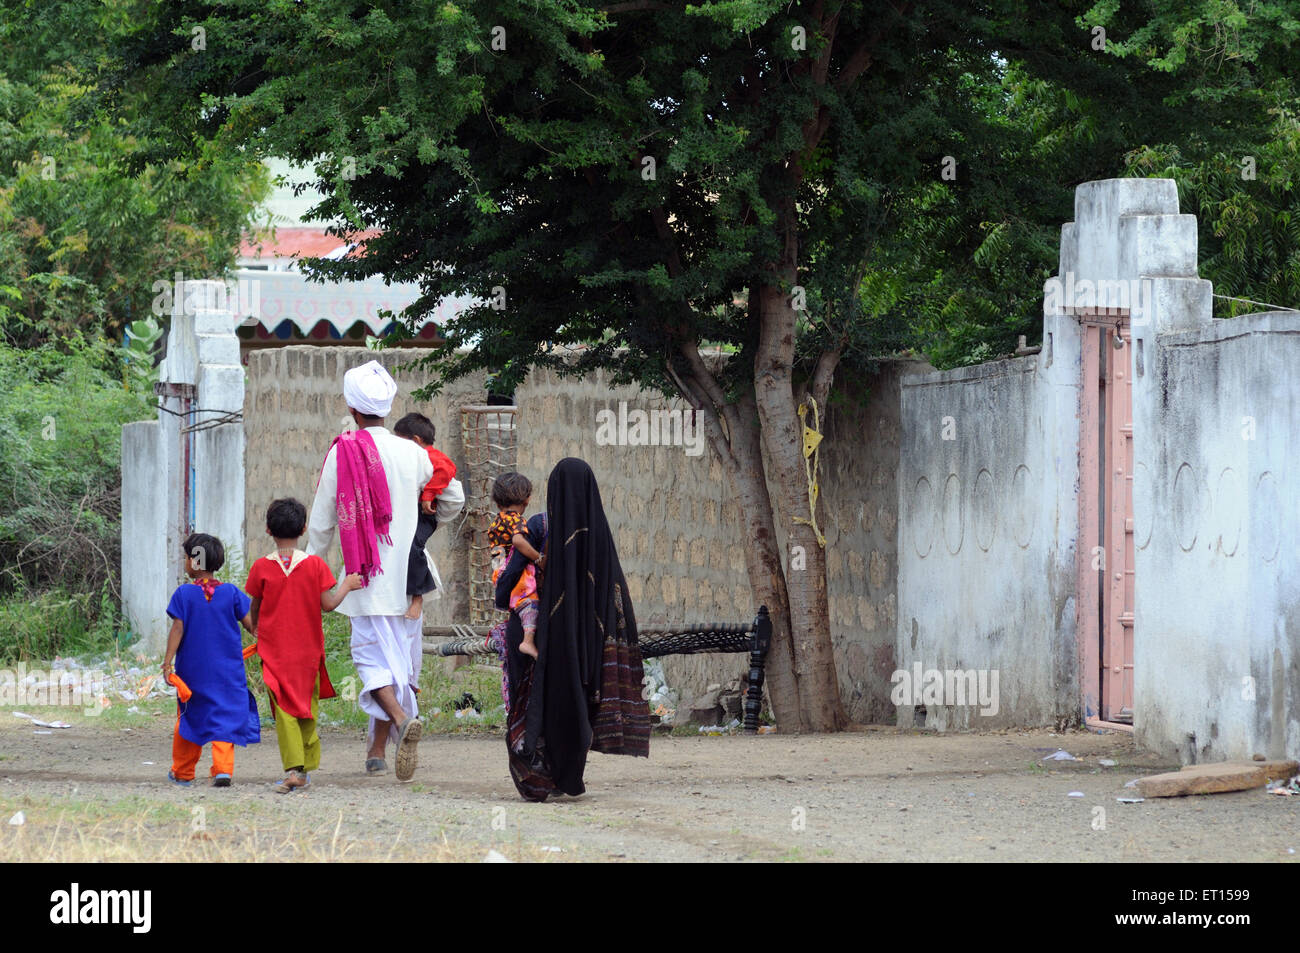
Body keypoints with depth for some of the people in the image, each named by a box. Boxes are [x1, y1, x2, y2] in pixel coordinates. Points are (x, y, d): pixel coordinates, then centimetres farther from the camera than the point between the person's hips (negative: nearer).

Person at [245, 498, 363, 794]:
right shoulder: (315, 565, -5)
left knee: (284, 707, -4)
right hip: (308, 649, 1)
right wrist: (347, 585, 13)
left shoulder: (262, 568, -5)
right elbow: (328, 604, -5)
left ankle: (293, 769, -18)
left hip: (274, 649, -1)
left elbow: (254, 608, 4)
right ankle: (306, 768, 22)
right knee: (308, 708, 15)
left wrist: (256, 629, 25)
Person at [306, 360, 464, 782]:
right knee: (401, 653, 13)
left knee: (372, 654, -2)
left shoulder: (341, 455, -8)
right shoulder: (413, 454, 0)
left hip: (366, 574, -3)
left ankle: (402, 717, -31)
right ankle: (377, 750, 18)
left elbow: (322, 522, -1)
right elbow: (454, 498, 15)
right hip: (408, 571, 3)